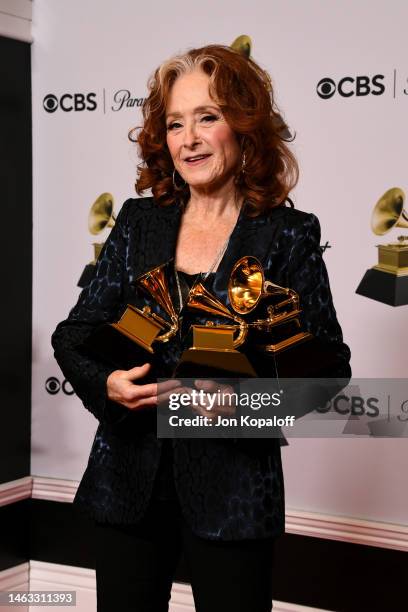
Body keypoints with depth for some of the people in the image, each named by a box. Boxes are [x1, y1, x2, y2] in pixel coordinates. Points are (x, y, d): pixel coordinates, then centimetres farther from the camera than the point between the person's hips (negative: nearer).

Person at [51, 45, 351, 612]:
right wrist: (106, 383, -16)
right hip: (129, 480, 3)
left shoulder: (288, 235, -4)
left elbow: (326, 360, -5)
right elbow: (75, 332, 5)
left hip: (234, 488, -3)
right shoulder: (139, 221, 5)